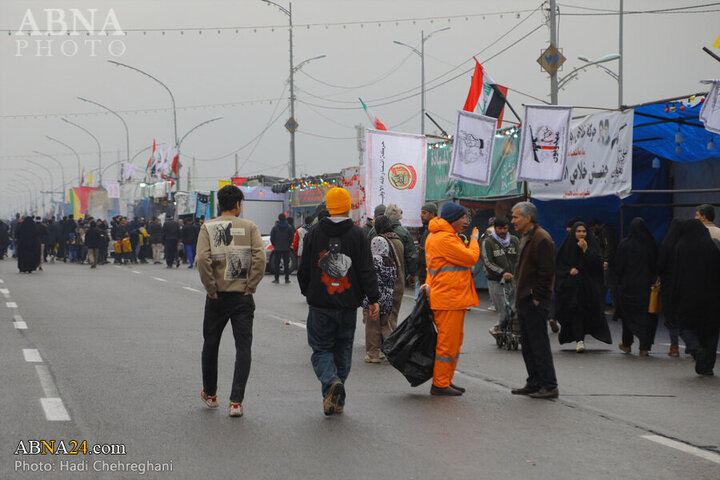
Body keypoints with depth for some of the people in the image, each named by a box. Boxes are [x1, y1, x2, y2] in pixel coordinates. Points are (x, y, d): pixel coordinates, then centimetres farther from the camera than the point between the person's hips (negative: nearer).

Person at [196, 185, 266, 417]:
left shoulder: (208, 228, -2)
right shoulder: (249, 227, -1)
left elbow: (202, 259, -15)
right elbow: (260, 257, -13)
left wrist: (211, 289, -7)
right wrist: (250, 287, -5)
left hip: (217, 298, 1)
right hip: (243, 298, -1)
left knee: (211, 345, 18)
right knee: (243, 348, 1)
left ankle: (210, 394, 32)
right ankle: (236, 402, -9)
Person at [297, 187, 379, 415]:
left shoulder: (314, 233, 0)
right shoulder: (357, 234, -3)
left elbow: (304, 269, 5)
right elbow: (366, 270, -5)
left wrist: (307, 292, 20)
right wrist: (373, 299, -1)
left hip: (320, 304, -1)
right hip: (348, 304, 1)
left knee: (321, 349, 6)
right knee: (343, 349, 13)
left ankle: (331, 381, -23)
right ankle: (337, 401, 14)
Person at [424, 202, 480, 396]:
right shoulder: (445, 239, -17)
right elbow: (471, 258, -17)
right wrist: (474, 240, -1)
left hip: (453, 298, 11)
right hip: (449, 299, -11)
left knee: (454, 341, 16)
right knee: (448, 342, -6)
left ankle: (446, 381, 22)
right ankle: (440, 384, -2)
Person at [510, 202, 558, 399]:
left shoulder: (541, 239, -16)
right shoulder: (526, 237, 17)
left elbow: (546, 272, -20)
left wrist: (537, 297, -19)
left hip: (535, 302, -10)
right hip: (524, 301, 10)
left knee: (539, 345, -7)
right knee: (528, 344, 14)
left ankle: (549, 386, -2)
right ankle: (534, 383, 21)